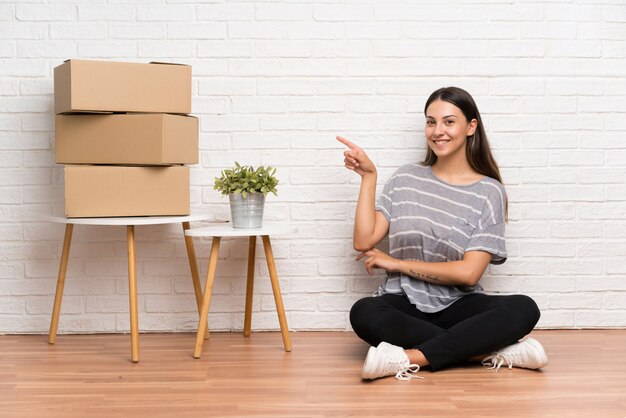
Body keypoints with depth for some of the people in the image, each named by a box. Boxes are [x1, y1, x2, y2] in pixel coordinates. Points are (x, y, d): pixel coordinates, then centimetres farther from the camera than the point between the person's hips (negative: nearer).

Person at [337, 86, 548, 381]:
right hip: (405, 306, 1)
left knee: (524, 309, -29)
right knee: (363, 313, -33)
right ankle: (490, 352, -26)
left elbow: (469, 273, -7)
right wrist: (368, 177, -1)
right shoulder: (406, 179, 10)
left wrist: (397, 263, -4)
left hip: (457, 306, -1)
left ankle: (411, 358, -32)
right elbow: (364, 241, 0)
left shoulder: (489, 192, 1)